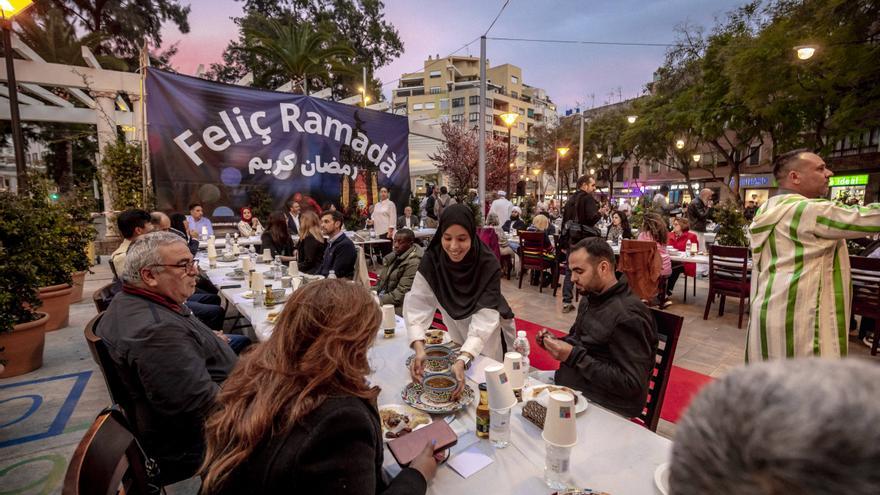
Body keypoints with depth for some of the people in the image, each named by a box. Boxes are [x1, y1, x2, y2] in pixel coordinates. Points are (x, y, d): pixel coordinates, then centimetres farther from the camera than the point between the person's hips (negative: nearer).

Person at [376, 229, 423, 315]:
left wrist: (379, 301, -23)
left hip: (397, 307, -8)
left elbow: (402, 293, -19)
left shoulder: (414, 263, -15)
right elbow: (382, 279, 15)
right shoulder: (394, 255, 11)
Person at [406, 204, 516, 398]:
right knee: (455, 382, 23)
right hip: (455, 331, 3)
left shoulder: (489, 265, -31)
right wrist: (419, 348, -43)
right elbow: (417, 305, -28)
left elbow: (484, 319, -36)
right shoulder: (431, 260, -25)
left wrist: (463, 360, -49)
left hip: (488, 337, -2)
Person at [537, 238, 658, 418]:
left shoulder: (629, 316, -23)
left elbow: (632, 384, -24)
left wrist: (573, 356, -25)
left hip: (603, 408, -8)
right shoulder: (590, 299, 5)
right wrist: (557, 342, -2)